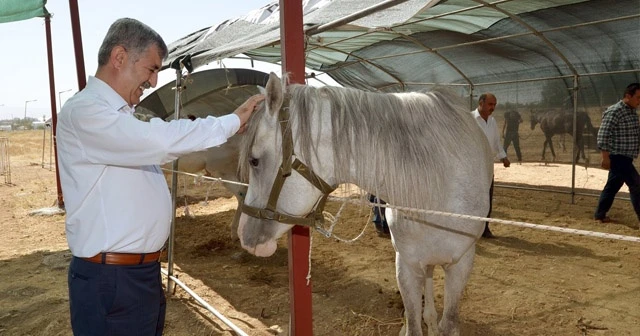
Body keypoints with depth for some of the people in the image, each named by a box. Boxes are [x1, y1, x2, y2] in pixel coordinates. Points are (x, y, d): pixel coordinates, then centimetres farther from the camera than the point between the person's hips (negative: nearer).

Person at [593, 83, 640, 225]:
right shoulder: (615, 111, -16)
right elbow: (603, 135, -20)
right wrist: (605, 157, -22)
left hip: (625, 158, 9)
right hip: (618, 157, -9)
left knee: (613, 186, 13)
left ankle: (600, 215, 22)